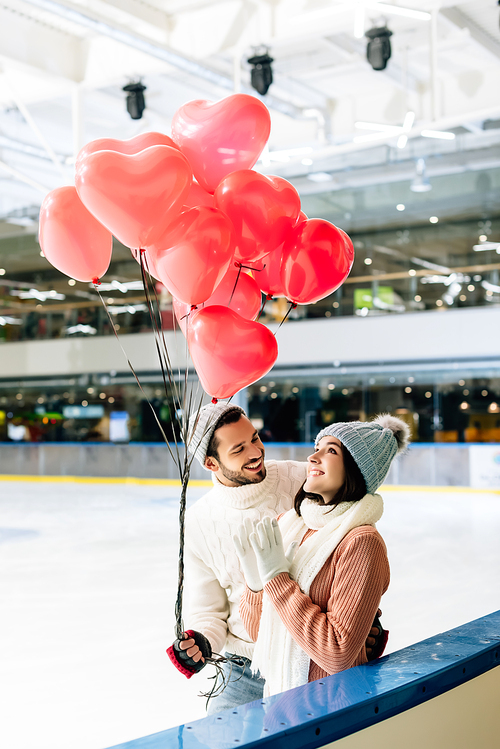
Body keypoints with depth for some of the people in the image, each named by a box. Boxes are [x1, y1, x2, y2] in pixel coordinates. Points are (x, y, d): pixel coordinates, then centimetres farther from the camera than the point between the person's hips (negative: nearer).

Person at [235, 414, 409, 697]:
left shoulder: (361, 542, -15)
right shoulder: (288, 522, 3)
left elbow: (338, 655, -21)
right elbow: (256, 630, 9)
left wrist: (277, 578, -17)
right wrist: (255, 582, -9)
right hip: (278, 693, 5)